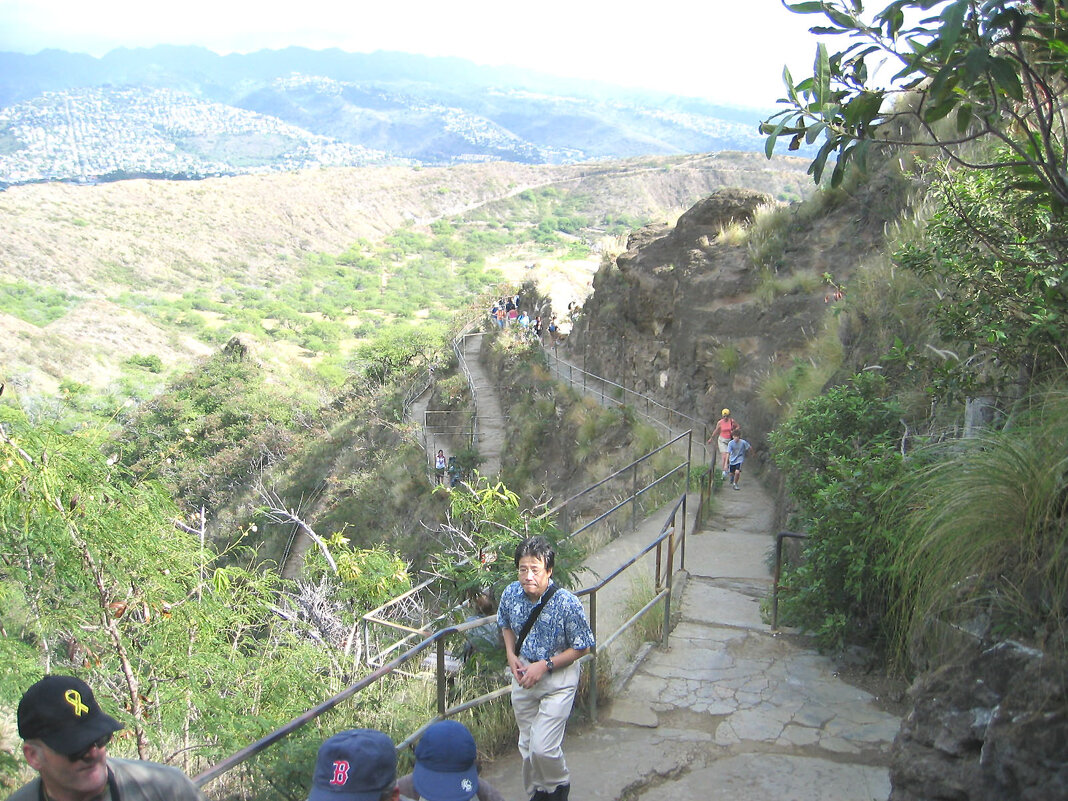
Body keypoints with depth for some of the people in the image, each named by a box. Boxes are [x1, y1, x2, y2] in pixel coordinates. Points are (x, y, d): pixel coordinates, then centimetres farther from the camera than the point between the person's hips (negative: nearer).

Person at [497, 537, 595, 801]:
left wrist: (545, 665, -21)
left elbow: (581, 647, -14)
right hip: (523, 673, 5)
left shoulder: (567, 603, -26)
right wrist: (511, 655, -6)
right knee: (527, 745, 16)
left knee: (543, 747, -9)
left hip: (558, 678, -4)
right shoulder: (511, 594, -12)